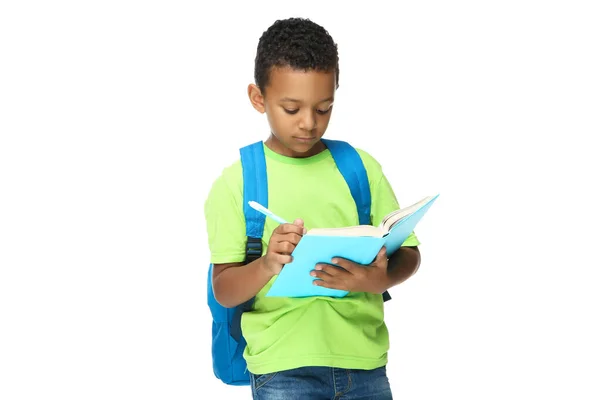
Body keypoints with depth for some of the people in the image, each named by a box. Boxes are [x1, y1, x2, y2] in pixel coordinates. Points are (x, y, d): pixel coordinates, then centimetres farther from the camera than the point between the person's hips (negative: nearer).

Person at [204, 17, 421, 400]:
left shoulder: (361, 168, 5)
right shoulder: (237, 182, -2)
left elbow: (408, 253, 7)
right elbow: (224, 290, -3)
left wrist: (382, 279, -15)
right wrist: (267, 266, -23)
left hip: (364, 361, 2)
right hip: (283, 368, -2)